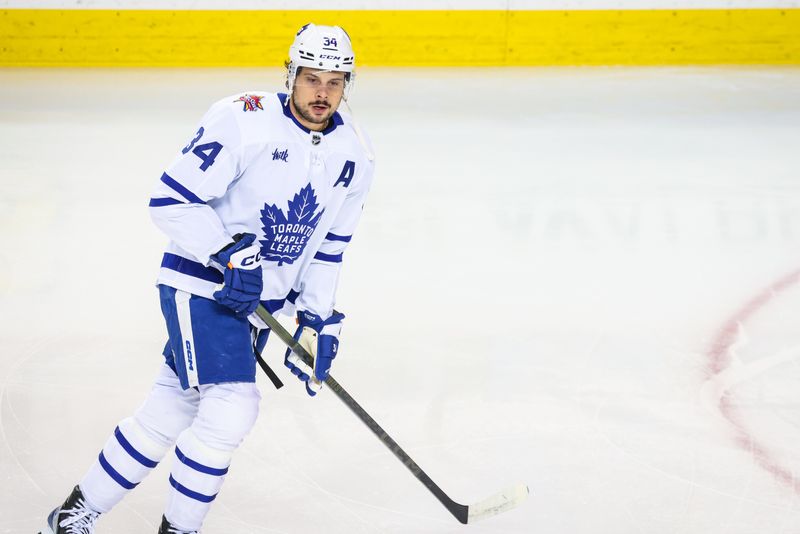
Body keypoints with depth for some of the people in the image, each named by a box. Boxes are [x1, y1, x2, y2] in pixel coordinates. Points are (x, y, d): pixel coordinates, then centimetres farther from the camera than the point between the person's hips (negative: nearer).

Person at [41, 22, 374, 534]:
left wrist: (318, 318, 7)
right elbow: (171, 199, -19)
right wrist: (228, 254, -27)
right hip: (201, 285, -7)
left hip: (260, 299, 7)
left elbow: (328, 244, 11)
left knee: (172, 411, 12)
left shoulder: (354, 154, 1)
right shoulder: (243, 121, -20)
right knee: (231, 407, -16)